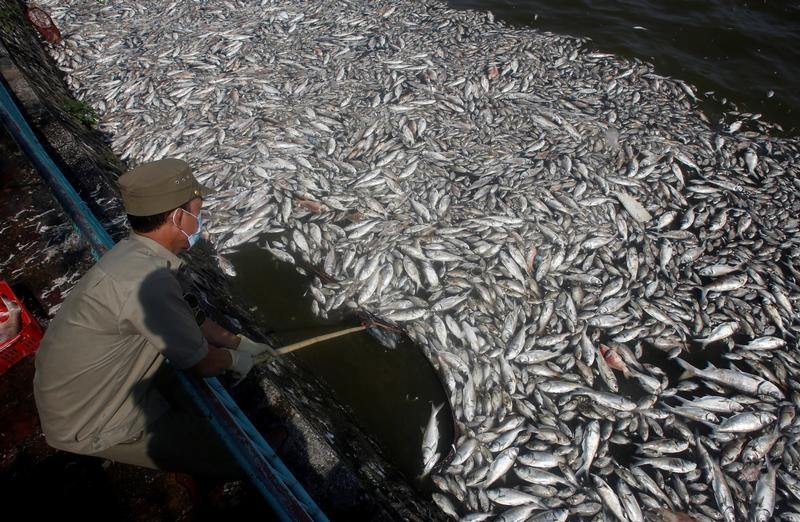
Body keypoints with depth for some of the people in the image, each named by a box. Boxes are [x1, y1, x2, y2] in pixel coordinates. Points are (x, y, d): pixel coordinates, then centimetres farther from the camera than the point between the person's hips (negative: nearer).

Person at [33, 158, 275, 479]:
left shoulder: (135, 254, -4)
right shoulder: (146, 280, -34)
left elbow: (188, 318, 11)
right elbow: (202, 362, -21)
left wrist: (238, 342, 14)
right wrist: (235, 360, -1)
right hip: (91, 425, -9)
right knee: (238, 460, -8)